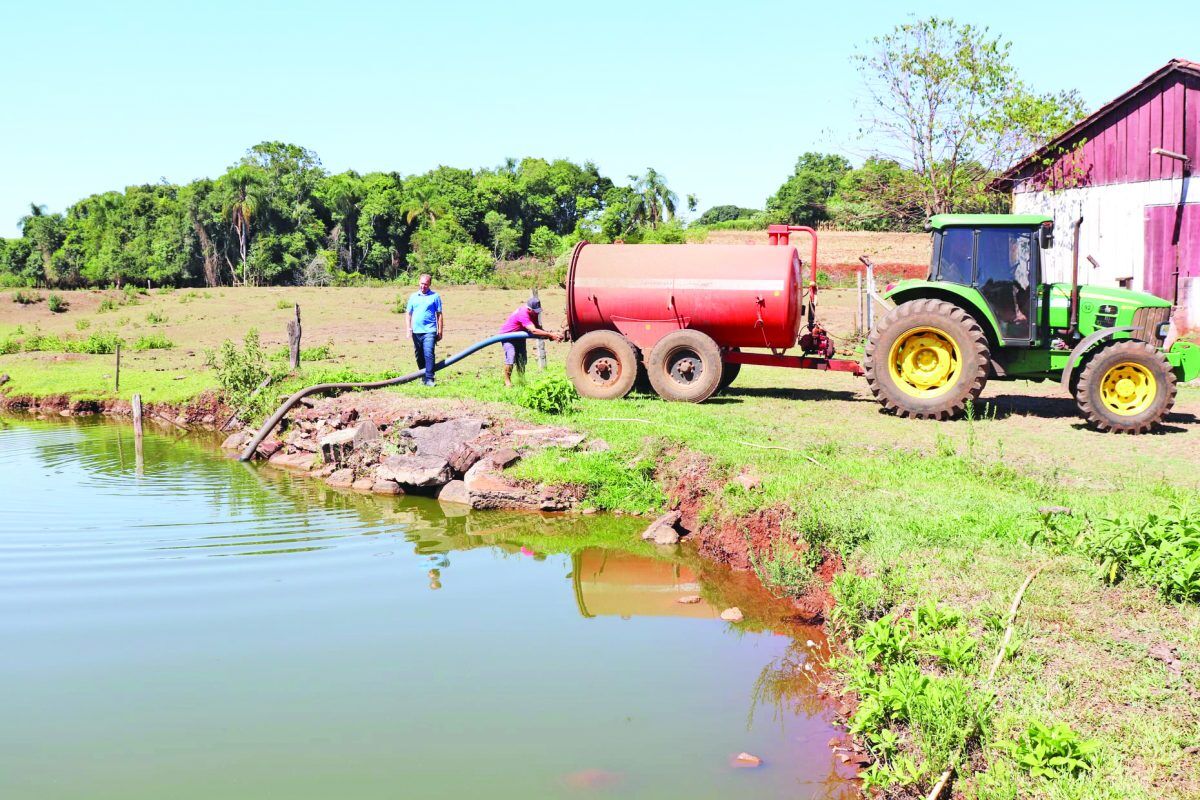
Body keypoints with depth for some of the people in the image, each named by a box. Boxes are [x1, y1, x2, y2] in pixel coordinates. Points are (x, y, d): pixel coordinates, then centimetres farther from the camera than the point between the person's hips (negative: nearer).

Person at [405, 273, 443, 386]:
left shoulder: (435, 296, 3)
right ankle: (423, 376, 22)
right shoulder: (413, 296, 12)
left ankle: (429, 379, -17)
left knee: (429, 354, -15)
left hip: (429, 331, -4)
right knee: (419, 356, 10)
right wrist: (408, 328, 2)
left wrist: (440, 332, 1)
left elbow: (439, 314, 4)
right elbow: (408, 313, 14)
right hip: (416, 331, 4)